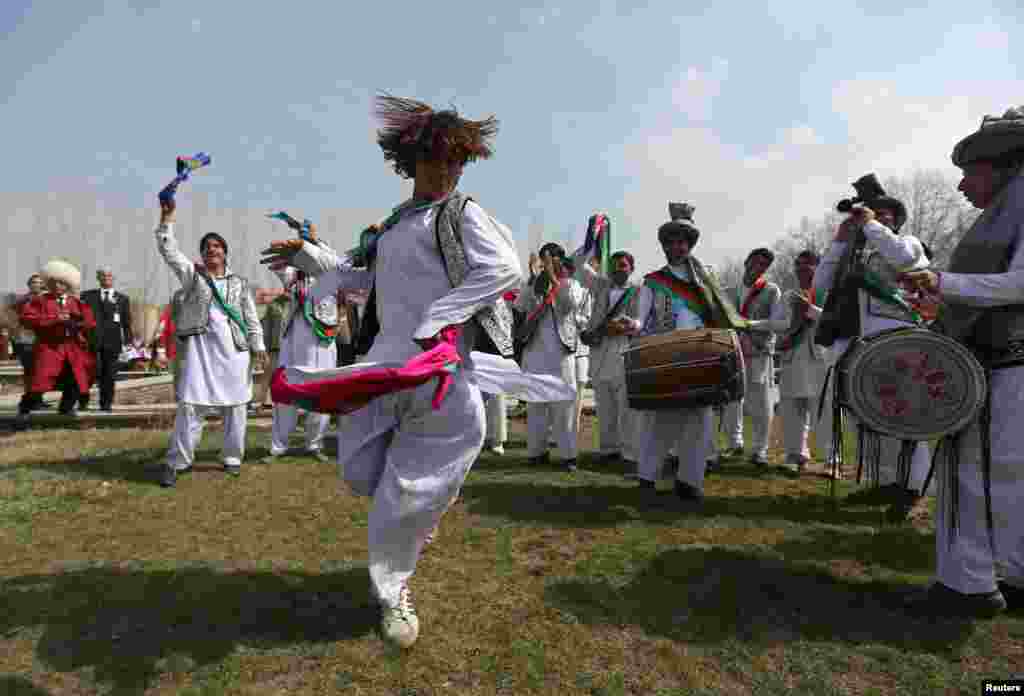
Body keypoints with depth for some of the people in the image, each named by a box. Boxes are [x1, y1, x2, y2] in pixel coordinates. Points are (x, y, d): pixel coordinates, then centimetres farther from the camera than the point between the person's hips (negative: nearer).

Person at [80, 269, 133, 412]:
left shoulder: (122, 298, 14)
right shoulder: (87, 296, 12)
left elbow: (126, 322, 10)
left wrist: (128, 341, 3)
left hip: (112, 341, 1)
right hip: (91, 339, 0)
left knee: (109, 374, 2)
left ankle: (106, 404, 10)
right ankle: (83, 401, 15)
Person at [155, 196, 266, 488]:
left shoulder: (239, 282, 13)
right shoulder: (191, 274, 11)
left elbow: (251, 317, 9)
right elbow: (168, 250, 0)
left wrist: (259, 347, 1)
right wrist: (167, 219, -8)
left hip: (234, 348, 1)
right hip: (200, 346, -1)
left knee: (235, 405, 5)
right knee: (190, 404, -6)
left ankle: (232, 458, 17)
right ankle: (176, 462, 1)